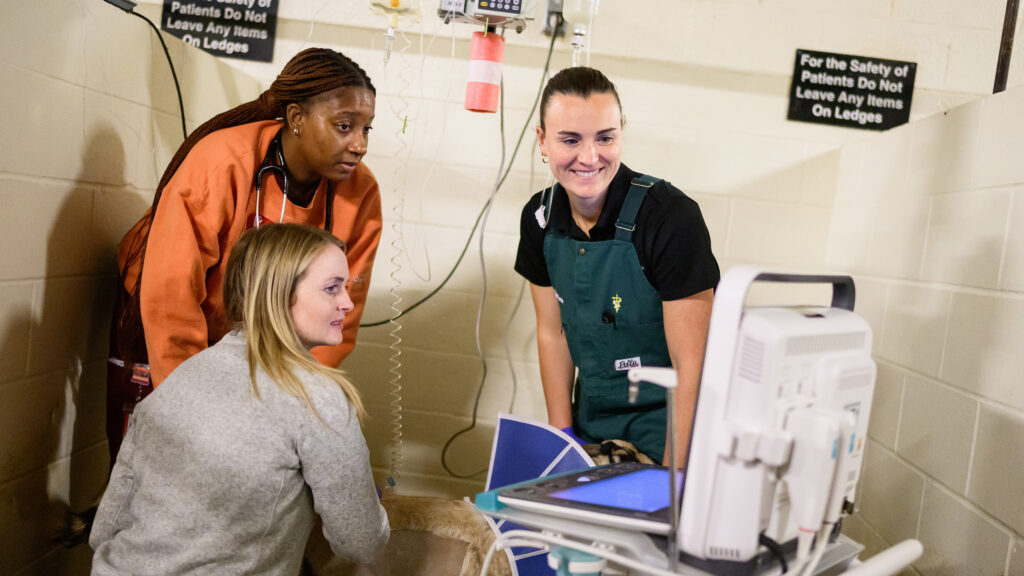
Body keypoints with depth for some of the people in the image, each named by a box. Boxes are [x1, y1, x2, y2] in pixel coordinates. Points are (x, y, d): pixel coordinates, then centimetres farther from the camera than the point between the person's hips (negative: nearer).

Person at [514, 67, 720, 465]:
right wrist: (563, 437, 3)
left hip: (667, 428, -4)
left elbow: (693, 364, -17)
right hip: (590, 423, 4)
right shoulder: (540, 218, -2)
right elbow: (552, 332, 7)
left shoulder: (672, 219, -19)